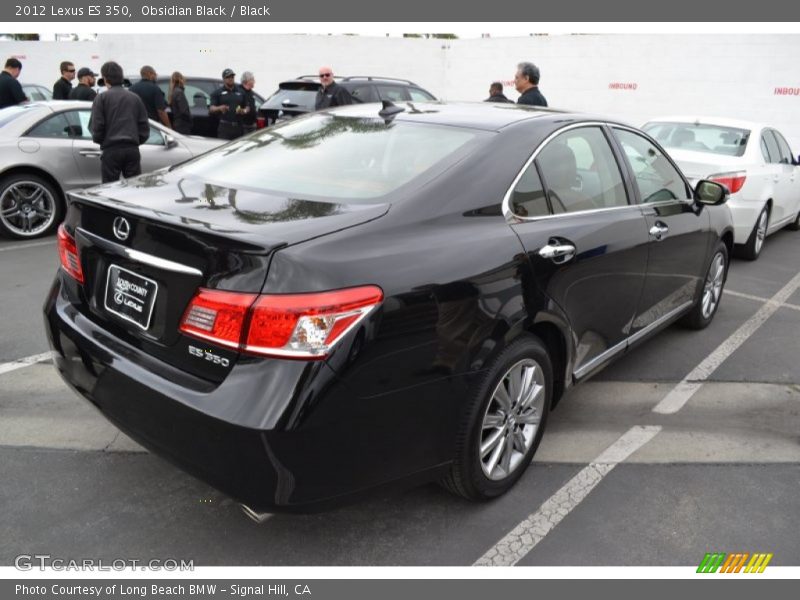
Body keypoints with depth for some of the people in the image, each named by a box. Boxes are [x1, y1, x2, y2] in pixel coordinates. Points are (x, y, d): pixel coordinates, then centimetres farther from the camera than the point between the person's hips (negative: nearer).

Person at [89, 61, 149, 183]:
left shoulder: (102, 98, 0)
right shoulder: (135, 98, 12)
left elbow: (97, 127, -4)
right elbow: (144, 127, 10)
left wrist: (100, 141, 14)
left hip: (111, 150, -3)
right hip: (132, 150, 3)